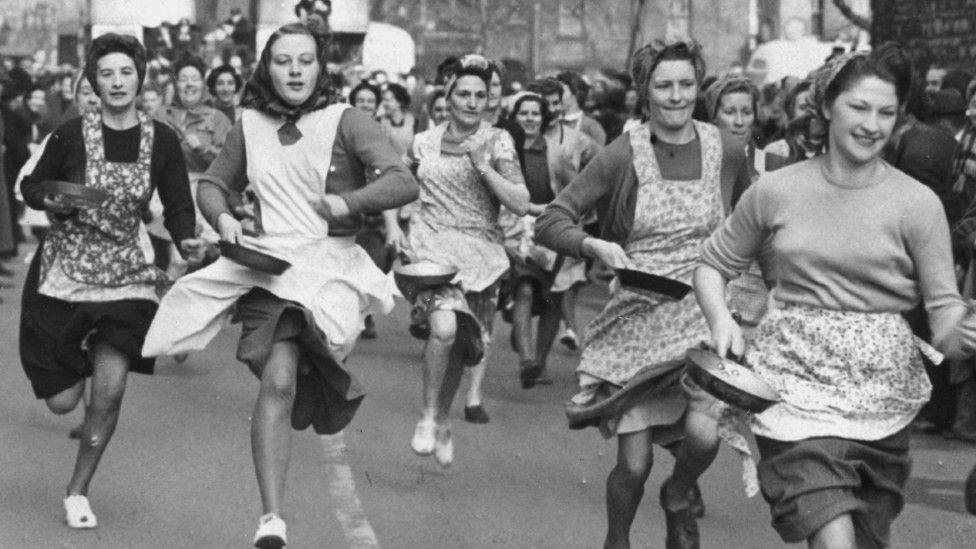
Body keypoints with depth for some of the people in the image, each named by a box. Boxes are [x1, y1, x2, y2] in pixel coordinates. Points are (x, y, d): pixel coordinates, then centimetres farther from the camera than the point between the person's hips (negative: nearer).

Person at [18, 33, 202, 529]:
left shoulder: (162, 141, -3)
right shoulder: (71, 135, -8)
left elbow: (178, 207, 0)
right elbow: (31, 187, 4)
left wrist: (187, 241, -20)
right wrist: (54, 202, -17)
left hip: (125, 274, 1)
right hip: (64, 270, -1)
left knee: (109, 393, -11)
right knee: (61, 402, 1)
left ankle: (78, 492, 11)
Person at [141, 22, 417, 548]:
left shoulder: (346, 121, -2)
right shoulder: (250, 127, 9)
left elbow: (403, 183, -12)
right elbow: (212, 183, 24)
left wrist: (349, 201, -28)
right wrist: (222, 217, 2)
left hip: (331, 263, -2)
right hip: (266, 262, 2)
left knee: (278, 376, -20)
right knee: (278, 382, -15)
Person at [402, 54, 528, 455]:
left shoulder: (497, 142, -1)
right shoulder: (424, 143, 5)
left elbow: (520, 205, -10)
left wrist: (481, 165, -18)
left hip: (479, 252, 1)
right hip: (430, 246, -1)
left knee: (459, 347, 6)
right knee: (443, 327, -26)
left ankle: (443, 421, 29)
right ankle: (428, 416, -8)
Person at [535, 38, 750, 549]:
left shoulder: (726, 151, 1)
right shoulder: (622, 155, -6)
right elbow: (550, 222, -6)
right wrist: (595, 246, -22)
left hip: (702, 317, 1)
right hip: (636, 319, -1)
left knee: (703, 435, -21)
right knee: (634, 462, -4)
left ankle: (680, 494, 16)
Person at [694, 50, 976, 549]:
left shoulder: (917, 203, -1)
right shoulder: (775, 192, 2)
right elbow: (713, 265, 14)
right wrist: (721, 319, -6)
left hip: (880, 392, 2)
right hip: (796, 381, -1)